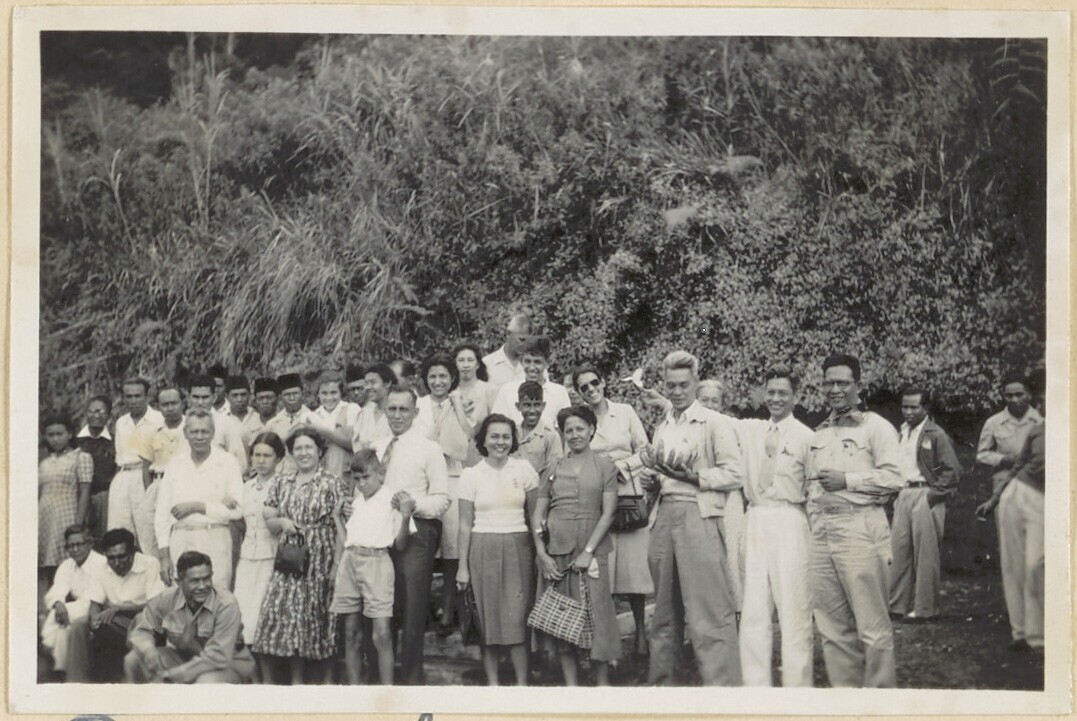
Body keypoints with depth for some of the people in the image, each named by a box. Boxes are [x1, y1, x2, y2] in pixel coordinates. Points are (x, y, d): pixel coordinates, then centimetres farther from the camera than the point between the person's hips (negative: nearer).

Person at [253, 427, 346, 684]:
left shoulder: (332, 484, -1)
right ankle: (295, 682, 8)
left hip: (320, 562, -4)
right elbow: (269, 520, 17)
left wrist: (339, 564, -11)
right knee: (287, 616, -2)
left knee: (317, 619, -2)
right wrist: (282, 522, -6)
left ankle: (326, 681, 8)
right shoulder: (281, 481, 12)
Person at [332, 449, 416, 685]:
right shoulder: (356, 502, 18)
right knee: (351, 634, 8)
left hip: (377, 562, -5)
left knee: (381, 634, -10)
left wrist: (405, 517, -15)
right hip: (349, 561, 6)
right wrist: (338, 516, 18)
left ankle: (387, 688, -5)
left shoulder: (393, 501, 0)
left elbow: (400, 544, -2)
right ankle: (354, 687, 15)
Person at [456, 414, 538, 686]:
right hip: (483, 549, 0)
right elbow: (465, 524, 4)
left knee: (517, 618, -7)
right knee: (488, 619, 2)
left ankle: (522, 683, -2)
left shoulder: (524, 469, 4)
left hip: (517, 548, 0)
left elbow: (534, 515, 9)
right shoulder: (471, 475, 3)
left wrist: (541, 552, 3)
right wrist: (463, 566, 2)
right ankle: (492, 683, 11)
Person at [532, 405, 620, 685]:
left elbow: (608, 513, -2)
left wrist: (588, 551, -11)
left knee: (596, 614, -6)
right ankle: (571, 684, 9)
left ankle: (602, 682, 2)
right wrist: (542, 554, -3)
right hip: (555, 552, 2)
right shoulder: (553, 470, 12)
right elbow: (537, 515, 10)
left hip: (591, 550, -2)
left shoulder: (604, 466, 6)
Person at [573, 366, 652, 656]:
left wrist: (624, 465, -7)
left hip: (628, 491, 0)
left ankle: (640, 628, 9)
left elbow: (644, 450, 8)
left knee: (633, 562, -3)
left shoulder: (625, 412, 6)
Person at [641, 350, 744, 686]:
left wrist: (693, 477, -17)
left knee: (709, 611, -11)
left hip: (699, 516, -6)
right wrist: (653, 483, 8)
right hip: (665, 516, 6)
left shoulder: (715, 423, 0)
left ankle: (722, 684, -11)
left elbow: (734, 474, -7)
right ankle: (659, 680, 17)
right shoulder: (662, 428, 19)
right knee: (665, 609, 10)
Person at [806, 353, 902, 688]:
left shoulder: (875, 427, 0)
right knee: (833, 628, 8)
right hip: (821, 532, 7)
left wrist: (847, 480, -12)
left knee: (873, 626, -5)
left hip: (860, 529, -6)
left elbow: (894, 478, -9)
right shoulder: (819, 434, 21)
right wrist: (813, 518, 13)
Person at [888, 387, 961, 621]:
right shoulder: (901, 432, 13)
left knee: (926, 555, -1)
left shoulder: (936, 435, -7)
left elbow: (953, 470, -10)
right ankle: (897, 604, 12)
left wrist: (934, 494, -12)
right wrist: (896, 491, 13)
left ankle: (925, 608, 5)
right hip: (903, 495, 6)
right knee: (898, 550, 5)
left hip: (925, 496, -6)